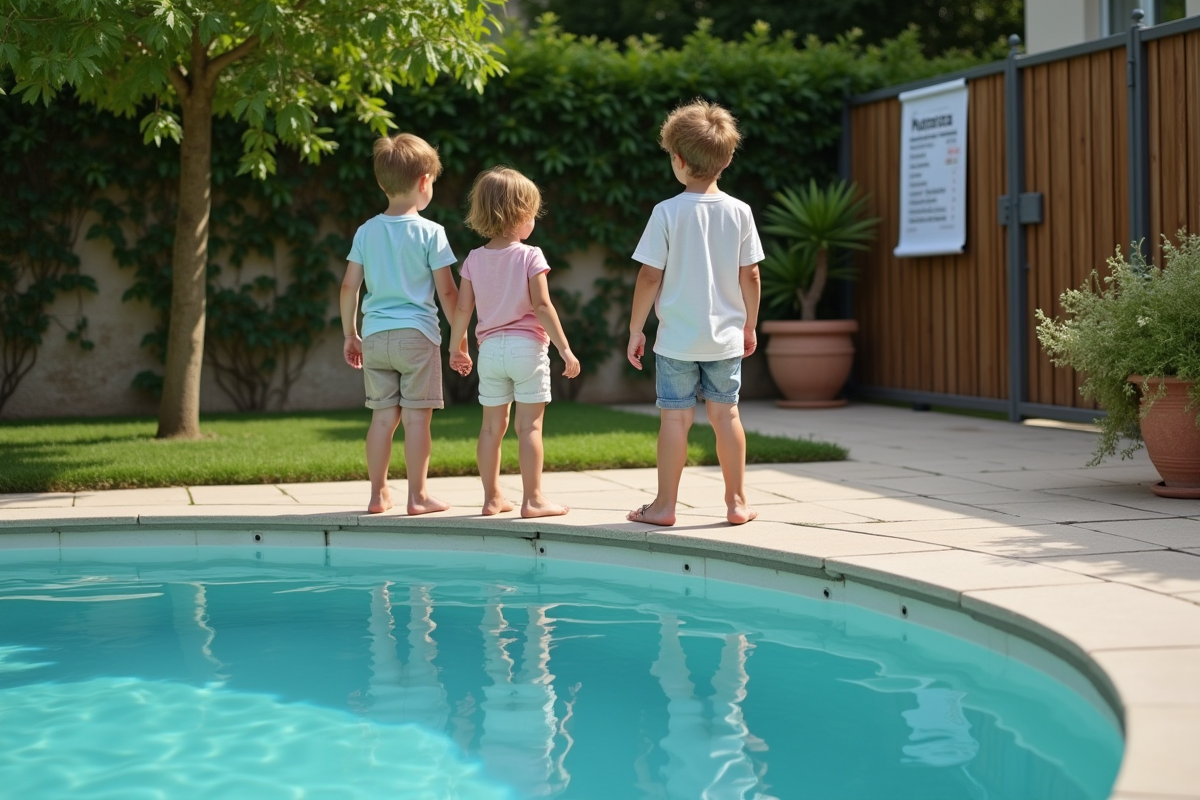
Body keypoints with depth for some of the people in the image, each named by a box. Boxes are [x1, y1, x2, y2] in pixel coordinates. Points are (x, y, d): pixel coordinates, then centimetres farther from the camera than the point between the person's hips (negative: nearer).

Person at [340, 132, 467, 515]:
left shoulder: (366, 231, 6)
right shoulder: (431, 232, -6)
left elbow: (349, 287, 6)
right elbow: (447, 290, -6)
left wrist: (350, 335, 15)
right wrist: (460, 334, 5)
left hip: (375, 335, 4)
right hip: (416, 333, -4)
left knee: (383, 416, 10)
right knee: (416, 416, 0)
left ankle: (378, 493, 15)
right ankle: (417, 495, 2)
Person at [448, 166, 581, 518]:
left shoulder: (474, 259, 5)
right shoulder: (530, 256, -8)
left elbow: (462, 308, 4)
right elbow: (542, 307, -13)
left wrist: (456, 349, 15)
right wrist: (565, 348, -9)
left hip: (490, 348, 5)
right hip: (527, 346, -5)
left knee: (492, 425, 10)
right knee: (529, 425, -2)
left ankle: (492, 497, 16)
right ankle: (532, 499, -2)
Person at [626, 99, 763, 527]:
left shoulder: (667, 212, -10)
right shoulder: (739, 212, -2)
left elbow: (650, 277, -9)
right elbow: (750, 275, 2)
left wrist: (635, 330, 0)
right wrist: (750, 326, 14)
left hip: (677, 338, -3)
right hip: (725, 336, 3)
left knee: (675, 417, 2)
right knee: (725, 414, 11)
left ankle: (665, 504, 9)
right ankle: (736, 501, 16)